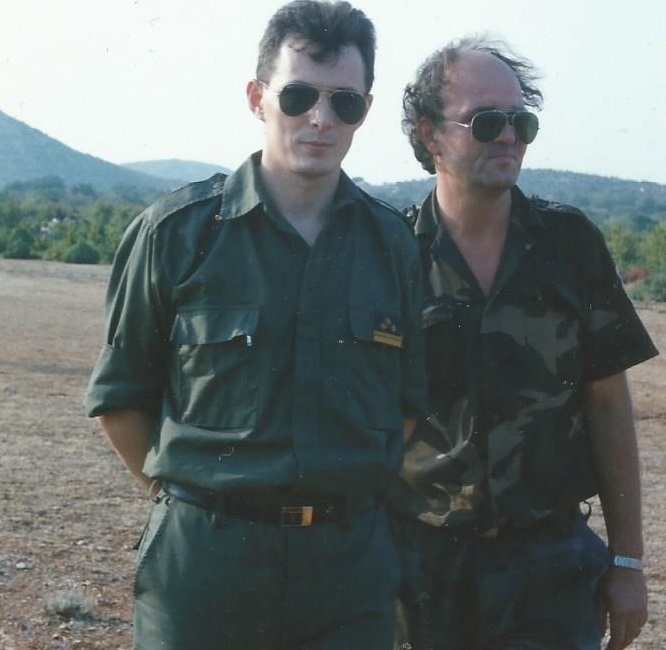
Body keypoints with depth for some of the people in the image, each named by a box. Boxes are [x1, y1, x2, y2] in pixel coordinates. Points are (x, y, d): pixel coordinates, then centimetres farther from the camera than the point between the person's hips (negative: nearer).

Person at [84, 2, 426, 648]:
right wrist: (184, 493, 1)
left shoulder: (392, 243, 4)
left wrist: (364, 495, 6)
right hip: (202, 561, -2)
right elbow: (118, 397, 3)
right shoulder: (178, 231, -4)